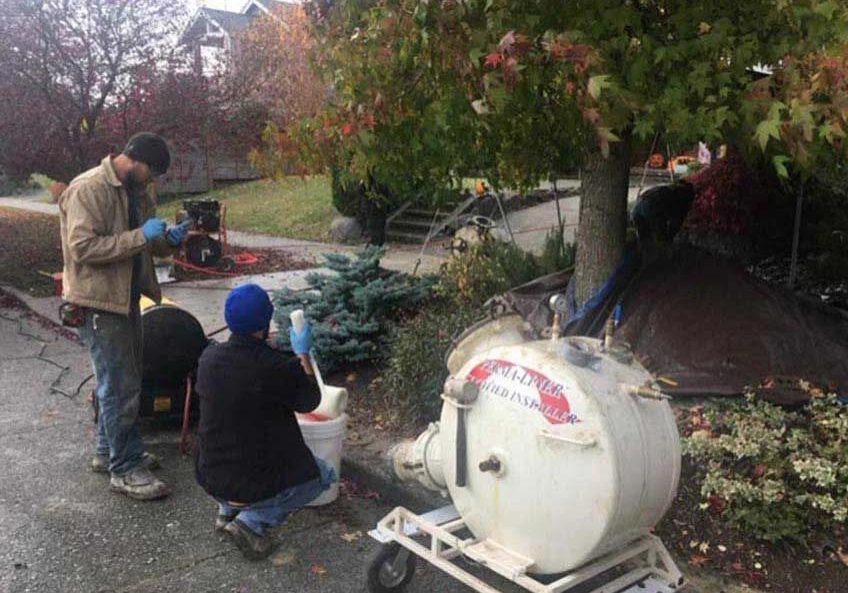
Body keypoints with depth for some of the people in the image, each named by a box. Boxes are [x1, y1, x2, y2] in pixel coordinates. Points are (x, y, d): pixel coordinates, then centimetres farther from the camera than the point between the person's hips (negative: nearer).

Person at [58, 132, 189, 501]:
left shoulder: (136, 193, 10)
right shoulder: (87, 190, -17)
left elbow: (146, 245, 18)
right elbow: (83, 248, -25)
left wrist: (169, 241, -4)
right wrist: (140, 236, -27)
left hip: (126, 299, 9)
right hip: (99, 303, -9)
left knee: (124, 380, 18)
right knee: (121, 387, -5)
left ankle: (108, 451, 33)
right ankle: (124, 469, 6)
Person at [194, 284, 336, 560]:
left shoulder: (209, 357, -8)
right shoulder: (276, 368, -24)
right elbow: (310, 401, -5)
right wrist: (303, 354, 3)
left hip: (210, 479, 7)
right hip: (256, 484, -6)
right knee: (324, 474, 18)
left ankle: (227, 510, 19)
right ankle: (253, 521, 0)